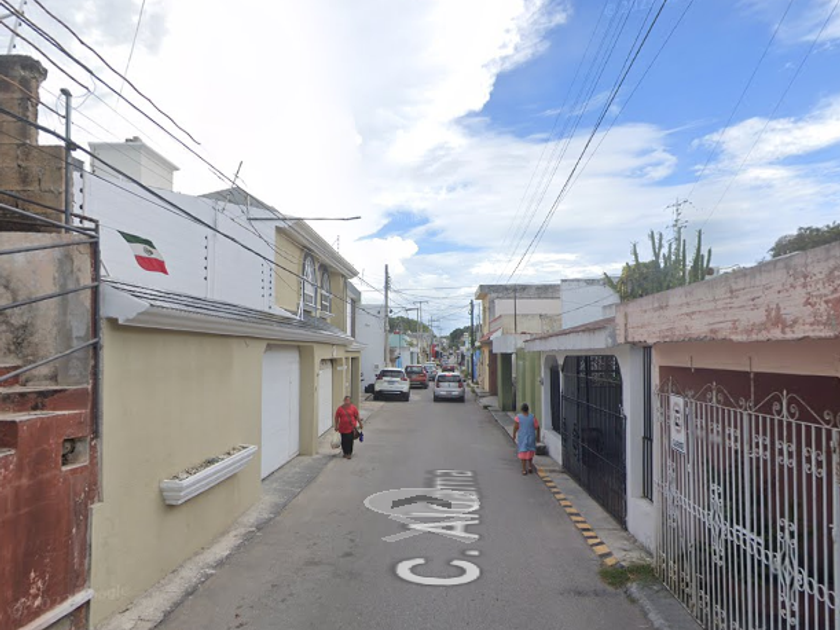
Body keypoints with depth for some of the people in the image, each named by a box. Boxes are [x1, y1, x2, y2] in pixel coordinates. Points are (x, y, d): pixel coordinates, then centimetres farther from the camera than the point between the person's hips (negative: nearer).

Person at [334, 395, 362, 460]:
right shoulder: (340, 408, 0)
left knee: (350, 440, -4)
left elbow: (357, 417, 4)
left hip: (351, 427, -1)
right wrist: (336, 426, 5)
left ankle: (349, 454, 5)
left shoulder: (353, 408, -1)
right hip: (343, 428, 1)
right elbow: (337, 418, 5)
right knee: (344, 441, 7)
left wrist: (360, 424, 7)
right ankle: (345, 453, 24)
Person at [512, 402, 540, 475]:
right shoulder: (532, 417, -8)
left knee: (523, 452, 7)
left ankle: (524, 470, 6)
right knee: (530, 451, 23)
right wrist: (538, 437, 4)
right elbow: (537, 427, -7)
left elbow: (515, 427, -14)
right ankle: (530, 466, 21)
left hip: (521, 437, -1)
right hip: (531, 437, 2)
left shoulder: (518, 417, -13)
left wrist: (514, 436, 0)